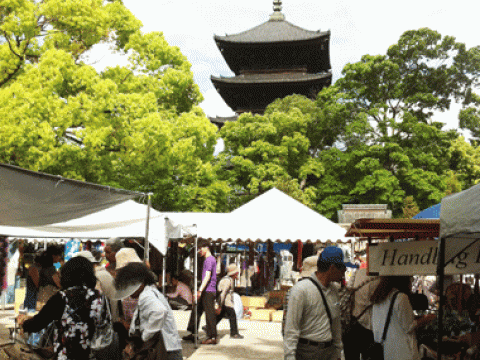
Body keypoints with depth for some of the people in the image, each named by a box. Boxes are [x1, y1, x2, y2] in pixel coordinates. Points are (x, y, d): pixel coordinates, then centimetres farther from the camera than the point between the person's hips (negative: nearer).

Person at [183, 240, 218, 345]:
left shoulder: (209, 260, -11)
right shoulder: (208, 259, 20)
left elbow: (207, 276, -20)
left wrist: (200, 290, -24)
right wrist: (200, 290, 27)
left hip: (208, 291, -10)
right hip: (206, 291, 10)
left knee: (209, 313, -8)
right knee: (197, 310, 12)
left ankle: (212, 337, -6)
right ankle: (193, 334, 17)